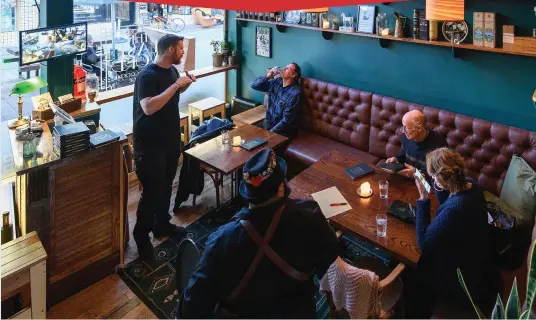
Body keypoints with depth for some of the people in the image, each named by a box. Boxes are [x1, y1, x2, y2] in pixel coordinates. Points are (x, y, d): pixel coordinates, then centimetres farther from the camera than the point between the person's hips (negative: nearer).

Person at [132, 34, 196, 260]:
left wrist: (185, 84, 2)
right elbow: (149, 107, -35)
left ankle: (162, 224, 38)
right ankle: (141, 237, 17)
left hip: (171, 140, 9)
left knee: (166, 186, 20)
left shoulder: (172, 70, 5)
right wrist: (176, 85, -30)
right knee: (151, 191, -1)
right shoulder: (147, 76, -21)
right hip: (150, 144, -8)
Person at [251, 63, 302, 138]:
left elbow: (286, 120, -20)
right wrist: (267, 76, -13)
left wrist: (270, 133, -21)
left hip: (284, 130, -6)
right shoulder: (276, 82, 1)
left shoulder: (295, 93, -19)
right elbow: (254, 85, 1)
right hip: (268, 123, 6)